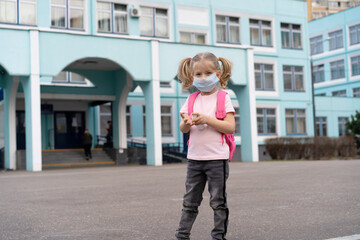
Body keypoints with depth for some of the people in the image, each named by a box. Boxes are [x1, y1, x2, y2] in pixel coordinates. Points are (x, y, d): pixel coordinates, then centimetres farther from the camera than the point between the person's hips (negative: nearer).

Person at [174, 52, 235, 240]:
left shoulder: (223, 98, -2)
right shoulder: (192, 100, 10)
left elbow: (230, 127, -11)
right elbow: (183, 129, 7)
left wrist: (207, 119, -19)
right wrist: (187, 123, -16)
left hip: (217, 158, -4)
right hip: (194, 158, 4)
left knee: (218, 202, 5)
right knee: (190, 201, 12)